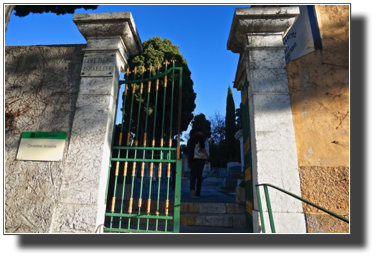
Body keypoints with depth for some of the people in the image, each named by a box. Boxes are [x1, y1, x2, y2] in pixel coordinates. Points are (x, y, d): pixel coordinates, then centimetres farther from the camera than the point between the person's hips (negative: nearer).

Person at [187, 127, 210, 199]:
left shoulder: (190, 139, 19)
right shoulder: (200, 137, 4)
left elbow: (188, 151, 16)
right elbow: (202, 147, -10)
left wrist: (188, 162, 18)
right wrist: (207, 156, -5)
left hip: (192, 159, 3)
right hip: (200, 157, -3)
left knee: (193, 175, 0)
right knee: (199, 175, 8)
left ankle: (192, 189, -26)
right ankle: (198, 192, 12)